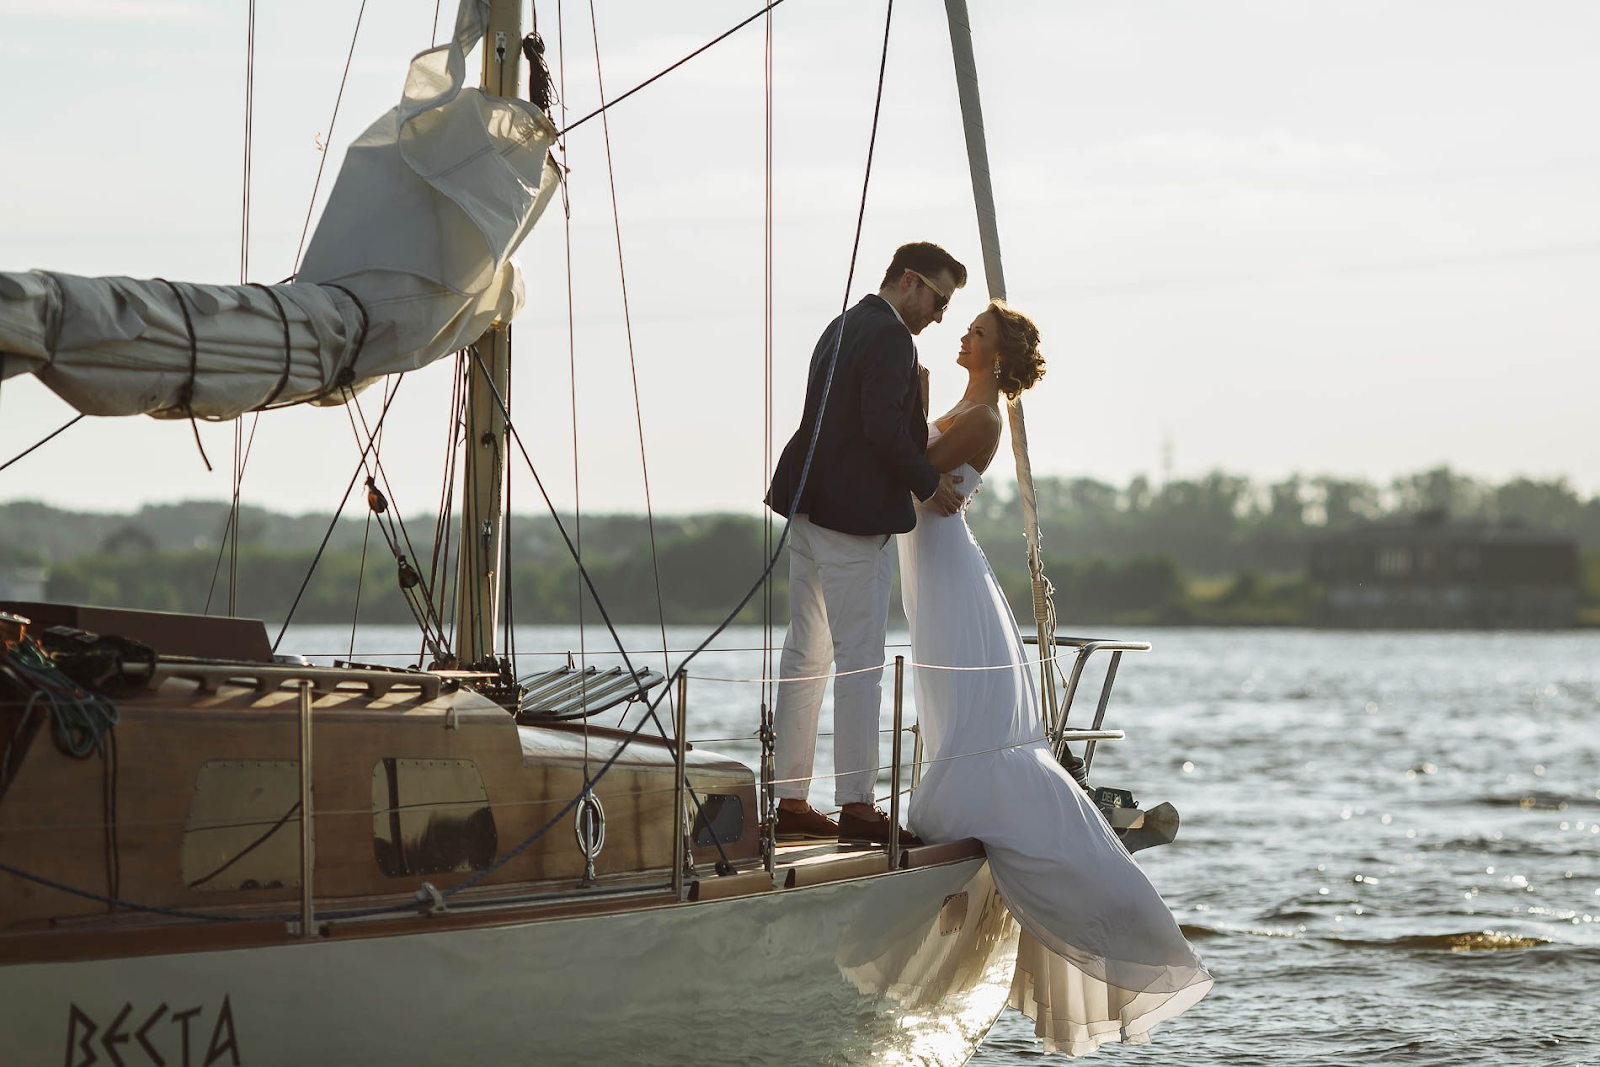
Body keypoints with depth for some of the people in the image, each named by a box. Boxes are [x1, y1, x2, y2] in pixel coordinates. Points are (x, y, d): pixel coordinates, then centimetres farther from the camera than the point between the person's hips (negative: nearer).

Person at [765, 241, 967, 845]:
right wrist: (928, 484, -10)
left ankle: (790, 801, 14)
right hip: (855, 518, -10)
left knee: (805, 655, 11)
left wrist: (919, 474, 13)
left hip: (809, 510, 10)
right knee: (860, 662, -5)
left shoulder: (842, 327, 17)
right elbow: (883, 426, -22)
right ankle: (856, 807, -4)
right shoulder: (890, 337, -13)